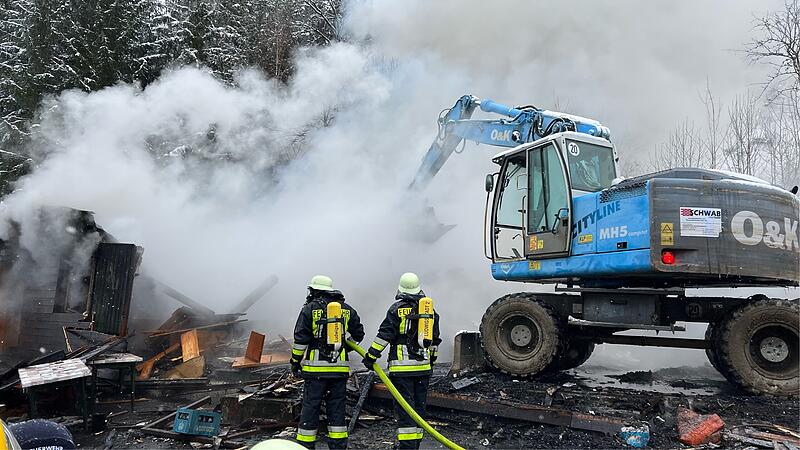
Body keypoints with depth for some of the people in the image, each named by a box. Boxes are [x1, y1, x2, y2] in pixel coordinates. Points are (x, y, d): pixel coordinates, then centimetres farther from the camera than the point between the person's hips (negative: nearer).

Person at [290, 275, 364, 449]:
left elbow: (300, 339, -6)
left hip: (315, 367, -3)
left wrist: (295, 361, 4)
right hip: (340, 367, 3)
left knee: (310, 407, 5)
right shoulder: (347, 310, 9)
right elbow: (358, 334, 12)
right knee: (337, 407, 11)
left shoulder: (310, 308, -3)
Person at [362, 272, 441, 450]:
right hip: (423, 367, 5)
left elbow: (384, 334, -10)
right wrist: (432, 361, 27)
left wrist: (371, 356, -3)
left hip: (402, 368, -5)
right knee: (419, 406, 13)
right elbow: (435, 340, 18)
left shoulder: (397, 308, -6)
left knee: (404, 407, -2)